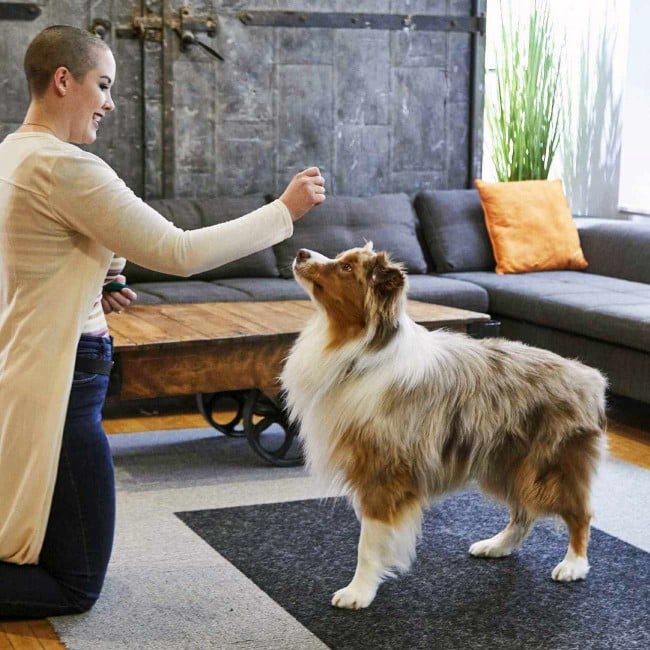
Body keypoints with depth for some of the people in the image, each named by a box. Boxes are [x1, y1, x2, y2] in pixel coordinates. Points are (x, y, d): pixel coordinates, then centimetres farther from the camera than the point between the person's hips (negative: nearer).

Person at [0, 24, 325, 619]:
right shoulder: (64, 165, -19)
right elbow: (178, 252, -18)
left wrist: (90, 295, 8)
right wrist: (284, 211, -10)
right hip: (57, 383, -10)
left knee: (57, 559, 22)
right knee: (76, 586, 0)